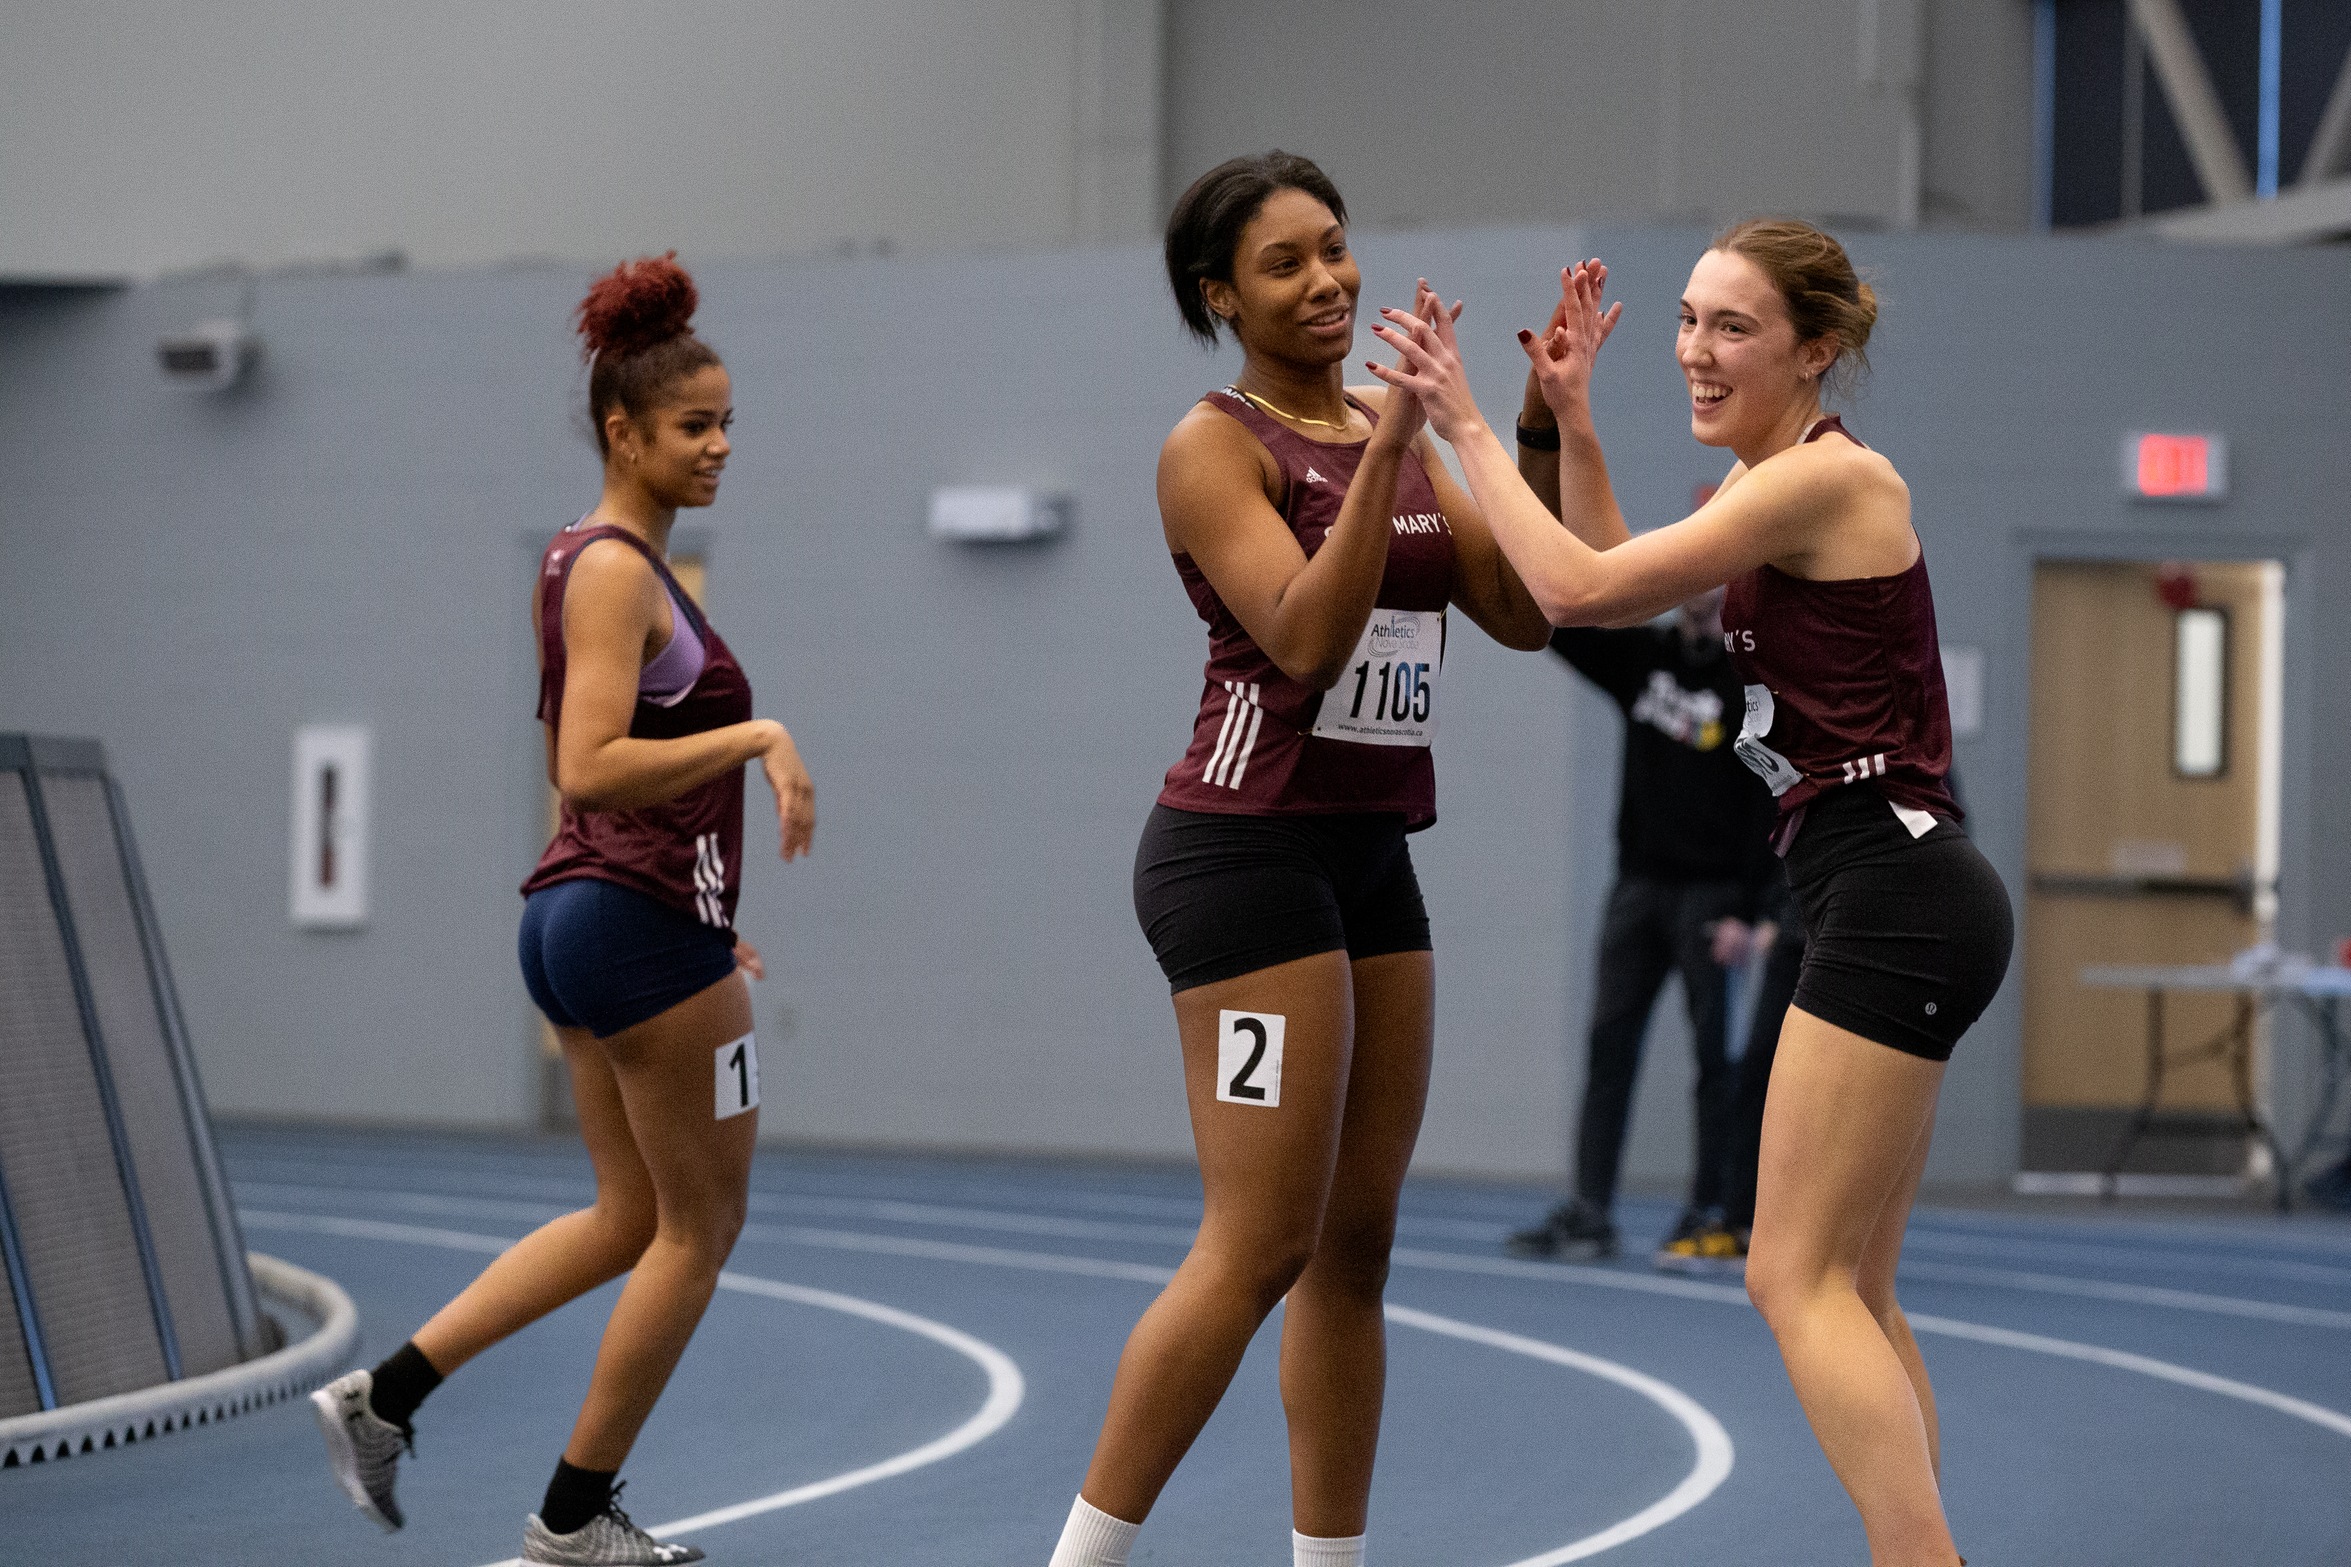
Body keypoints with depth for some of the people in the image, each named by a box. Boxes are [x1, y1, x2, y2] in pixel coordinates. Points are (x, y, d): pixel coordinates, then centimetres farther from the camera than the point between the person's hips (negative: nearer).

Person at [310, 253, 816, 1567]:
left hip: (588, 915, 10)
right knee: (700, 1225, 1)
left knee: (631, 1219, 16)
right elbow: (590, 770, -25)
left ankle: (385, 1396, 12)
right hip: (645, 925, -10)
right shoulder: (616, 572, -15)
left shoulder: (608, 564, 16)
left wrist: (704, 916, 24)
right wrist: (755, 736, -27)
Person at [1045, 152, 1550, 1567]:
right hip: (1248, 851, -8)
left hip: (1370, 854, 8)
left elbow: (1525, 615, 7)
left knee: (1357, 1243, 8)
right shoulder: (1215, 444, -8)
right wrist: (1387, 443, -26)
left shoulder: (1389, 428, 13)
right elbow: (1305, 636, -22)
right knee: (1261, 1248, -11)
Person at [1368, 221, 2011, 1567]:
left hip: (1892, 891, -10)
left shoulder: (1827, 475, -14)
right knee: (1854, 1291, 13)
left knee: (1798, 1275, -11)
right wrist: (1572, 419, 14)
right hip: (1899, 899, 10)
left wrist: (1468, 428, -7)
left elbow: (1577, 588, -16)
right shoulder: (1775, 479, 15)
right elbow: (1614, 588, 24)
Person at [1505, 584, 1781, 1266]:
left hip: (1709, 895, -5)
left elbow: (1769, 809, -11)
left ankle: (1711, 1213, 2)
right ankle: (1590, 1214, 1)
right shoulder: (1645, 658, 9)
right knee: (1609, 1045, 1)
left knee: (1714, 1052, -3)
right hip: (1639, 884, 6)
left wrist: (1745, 911, -16)